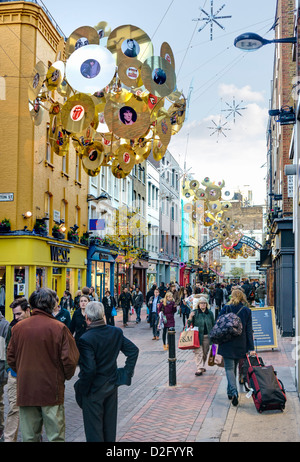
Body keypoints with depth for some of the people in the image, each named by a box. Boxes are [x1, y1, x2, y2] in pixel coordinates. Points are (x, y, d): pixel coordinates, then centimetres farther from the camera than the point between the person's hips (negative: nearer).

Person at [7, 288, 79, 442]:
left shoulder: (18, 327, 0)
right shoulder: (59, 328, -11)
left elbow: (11, 359, 8)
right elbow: (70, 359, -11)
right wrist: (65, 376, 8)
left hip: (25, 389, 3)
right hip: (52, 389, -3)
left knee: (29, 436, 12)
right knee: (56, 436, 6)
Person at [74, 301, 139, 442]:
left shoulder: (86, 339, -23)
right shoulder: (116, 332, -4)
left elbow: (89, 369, -27)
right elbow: (133, 350, 1)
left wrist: (82, 388, -13)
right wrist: (127, 373, 5)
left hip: (94, 389, -6)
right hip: (112, 386, 6)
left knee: (94, 427, 8)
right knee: (110, 426, 20)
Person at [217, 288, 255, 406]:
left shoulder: (226, 308, -4)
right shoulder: (247, 311, 0)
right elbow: (249, 330, 0)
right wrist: (251, 348, 1)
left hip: (227, 344, -2)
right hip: (240, 345, 2)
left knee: (229, 368, -2)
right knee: (234, 367, 18)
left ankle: (233, 392, -22)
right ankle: (230, 392, 28)